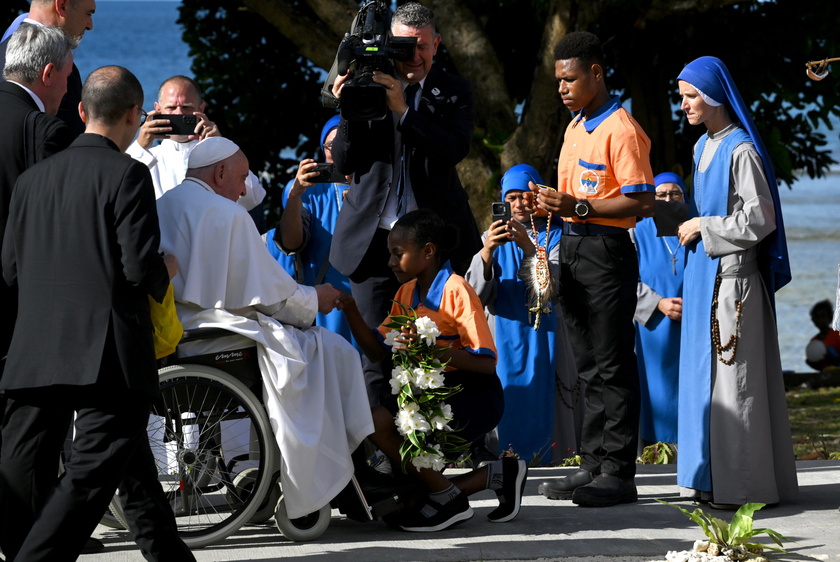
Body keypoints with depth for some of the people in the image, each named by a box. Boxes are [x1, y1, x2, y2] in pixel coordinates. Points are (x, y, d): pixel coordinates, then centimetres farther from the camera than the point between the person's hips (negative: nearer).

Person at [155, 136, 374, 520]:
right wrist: (313, 300, 7)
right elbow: (266, 291, -12)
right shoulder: (226, 214, -13)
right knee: (333, 352, -1)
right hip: (211, 336, -10)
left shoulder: (162, 207, 15)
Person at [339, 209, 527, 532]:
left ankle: (447, 499, -11)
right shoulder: (407, 293, 12)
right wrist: (351, 311, -5)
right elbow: (377, 351, 8)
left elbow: (486, 362, -21)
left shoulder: (455, 290, -13)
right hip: (433, 392, 9)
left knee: (378, 421, -24)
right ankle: (498, 475, 5)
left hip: (473, 397, -9)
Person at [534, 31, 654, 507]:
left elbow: (642, 203, -18)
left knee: (612, 367, -7)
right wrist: (554, 204, 6)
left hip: (607, 250, -9)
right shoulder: (576, 128, 16)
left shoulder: (621, 129, -13)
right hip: (574, 249, 9)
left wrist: (579, 207, -22)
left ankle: (619, 473, -5)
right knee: (589, 365, 12)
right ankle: (594, 465, 17)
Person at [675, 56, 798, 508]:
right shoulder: (703, 147, 15)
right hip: (704, 275, 9)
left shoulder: (741, 150, -13)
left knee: (734, 375, -7)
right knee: (703, 372, 9)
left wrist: (703, 228, -12)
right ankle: (712, 479, 13)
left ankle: (745, 484, -3)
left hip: (732, 276, -9)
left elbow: (759, 220, -16)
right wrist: (684, 218, 10)